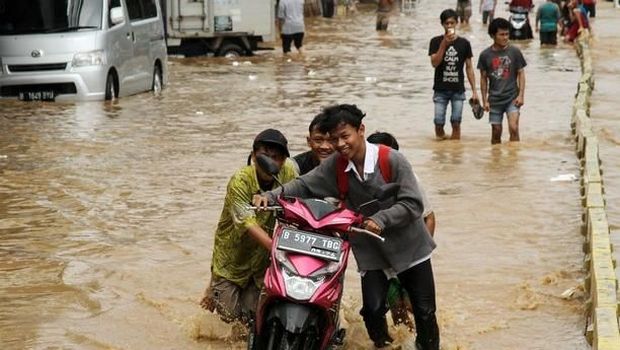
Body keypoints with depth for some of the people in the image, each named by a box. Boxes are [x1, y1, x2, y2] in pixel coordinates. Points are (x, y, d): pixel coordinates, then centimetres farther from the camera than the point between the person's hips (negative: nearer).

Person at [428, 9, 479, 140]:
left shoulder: (464, 43, 3)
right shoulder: (436, 42, 0)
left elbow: (469, 67, 6)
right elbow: (434, 63, -12)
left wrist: (474, 90, 2)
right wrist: (444, 44, -19)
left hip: (458, 90, 1)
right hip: (440, 90, -1)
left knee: (456, 123, -1)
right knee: (439, 123, -3)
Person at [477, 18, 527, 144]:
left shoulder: (515, 52, -3)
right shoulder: (485, 55, -1)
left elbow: (521, 74, 2)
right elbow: (483, 78, 5)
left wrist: (521, 95, -6)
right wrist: (485, 100, 2)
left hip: (512, 97, -1)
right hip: (494, 100, 1)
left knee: (513, 128, -16)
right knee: (496, 133, 8)